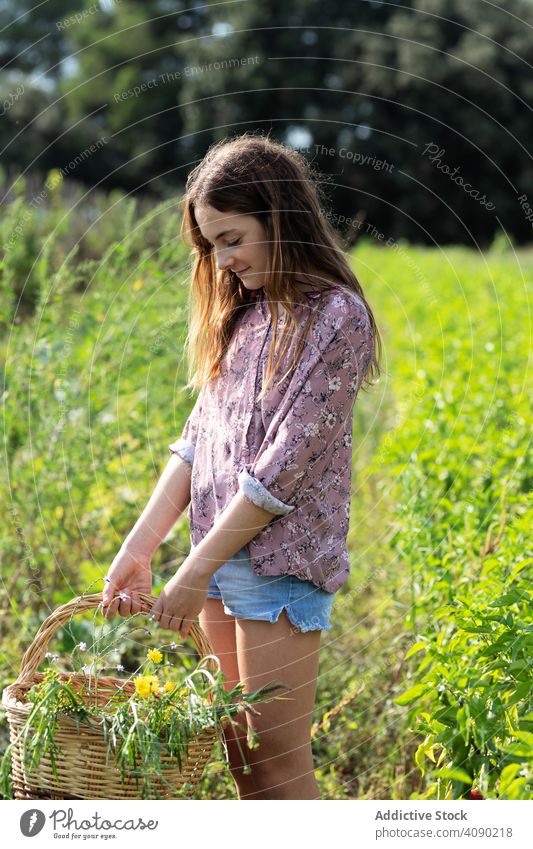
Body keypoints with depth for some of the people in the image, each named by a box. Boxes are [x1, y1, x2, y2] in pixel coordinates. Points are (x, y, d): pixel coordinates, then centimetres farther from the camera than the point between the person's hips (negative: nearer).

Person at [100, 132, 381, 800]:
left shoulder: (335, 316, -11)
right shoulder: (243, 311, 13)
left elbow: (287, 463, -16)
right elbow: (197, 440, 11)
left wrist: (196, 572, -14)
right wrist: (139, 549, 1)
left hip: (282, 563, -7)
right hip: (220, 558, 7)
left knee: (277, 763, -3)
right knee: (237, 758, 12)